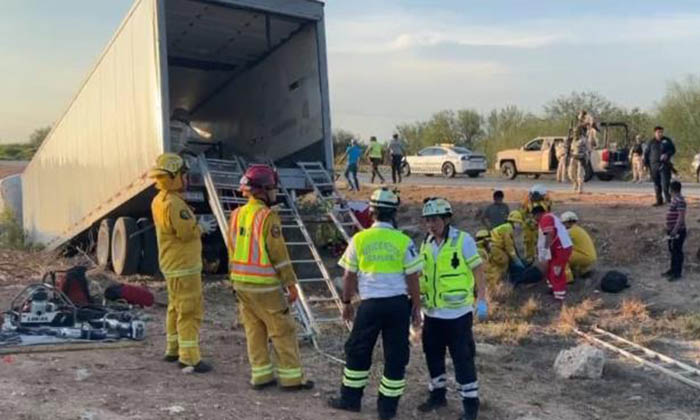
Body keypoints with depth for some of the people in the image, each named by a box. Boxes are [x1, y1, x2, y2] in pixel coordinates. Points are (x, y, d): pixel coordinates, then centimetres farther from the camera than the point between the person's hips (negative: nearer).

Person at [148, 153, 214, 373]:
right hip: (183, 266, -10)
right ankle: (189, 357, -3)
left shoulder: (158, 201, 9)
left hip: (172, 265, 10)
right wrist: (202, 226, -8)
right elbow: (187, 231, -27)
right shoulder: (174, 203, -23)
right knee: (190, 311, -6)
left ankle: (173, 349, 31)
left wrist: (197, 225, 6)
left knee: (176, 308, 20)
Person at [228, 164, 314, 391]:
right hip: (265, 287, -7)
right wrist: (291, 284, -10)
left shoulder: (236, 215, 6)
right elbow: (278, 254, -16)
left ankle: (261, 376, 19)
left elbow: (232, 252, 13)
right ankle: (291, 378, 8)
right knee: (283, 331, 3)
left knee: (254, 330, 14)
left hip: (241, 284, 7)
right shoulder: (268, 217, -17)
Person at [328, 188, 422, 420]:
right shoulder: (404, 241, -5)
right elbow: (413, 278, -2)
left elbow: (349, 276, 4)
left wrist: (346, 302, 17)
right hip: (398, 303, 0)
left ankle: (350, 398, 26)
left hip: (370, 303, 0)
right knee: (396, 355, 10)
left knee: (357, 351, 16)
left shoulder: (359, 239, -3)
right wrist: (416, 307, 9)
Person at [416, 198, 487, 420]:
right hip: (432, 312, 6)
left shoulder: (463, 240, -11)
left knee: (463, 358, 1)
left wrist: (481, 299, -15)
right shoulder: (426, 243, 6)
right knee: (433, 354, 17)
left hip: (457, 312, -6)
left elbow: (477, 270, -9)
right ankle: (437, 394, 34)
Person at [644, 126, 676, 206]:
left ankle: (668, 200, -3)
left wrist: (667, 154, -13)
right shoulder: (651, 142, 8)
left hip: (664, 165, -2)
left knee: (665, 183, -10)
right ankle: (659, 201, 13)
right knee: (657, 184, 5)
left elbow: (673, 150, 7)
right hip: (654, 165, 2)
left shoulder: (667, 140, 6)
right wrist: (646, 164, 3)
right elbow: (646, 153, 10)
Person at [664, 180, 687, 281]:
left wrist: (675, 230, -27)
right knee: (672, 250, 18)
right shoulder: (674, 198, 10)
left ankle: (678, 273, 8)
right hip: (672, 230, 10)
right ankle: (673, 270, 30)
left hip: (677, 231, -10)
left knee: (677, 251, 0)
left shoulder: (680, 200, -21)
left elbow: (681, 217, -25)